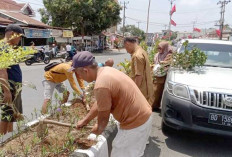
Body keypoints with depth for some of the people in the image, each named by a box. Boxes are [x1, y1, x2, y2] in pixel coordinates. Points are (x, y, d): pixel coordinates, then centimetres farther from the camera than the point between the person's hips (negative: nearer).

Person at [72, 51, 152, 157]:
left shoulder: (101, 86, -29)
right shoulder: (106, 71, 2)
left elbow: (103, 117, -14)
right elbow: (100, 104, 12)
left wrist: (98, 129, 7)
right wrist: (85, 121, 18)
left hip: (135, 122, -9)